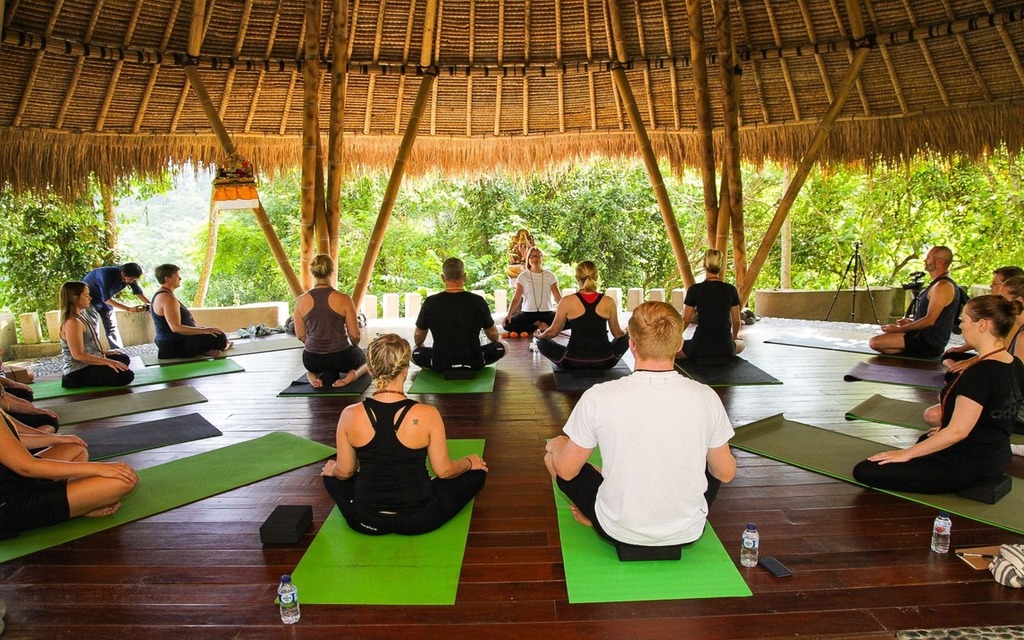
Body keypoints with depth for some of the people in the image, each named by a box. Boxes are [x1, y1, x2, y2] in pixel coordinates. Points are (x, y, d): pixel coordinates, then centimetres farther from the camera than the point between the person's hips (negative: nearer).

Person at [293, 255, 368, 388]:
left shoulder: (301, 301, -5)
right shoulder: (344, 299, -13)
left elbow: (300, 336, 3)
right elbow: (355, 336, -6)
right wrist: (354, 347, 17)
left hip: (312, 360, 2)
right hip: (341, 357, -2)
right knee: (363, 358, 33)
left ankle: (314, 374, 5)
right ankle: (352, 374, -1)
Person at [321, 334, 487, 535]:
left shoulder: (350, 416, -15)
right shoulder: (427, 415, -20)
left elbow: (344, 472, -2)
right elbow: (444, 471, -9)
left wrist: (332, 469, 22)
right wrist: (470, 462, 13)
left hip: (365, 522, 3)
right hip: (418, 520, -2)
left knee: (330, 474, 32)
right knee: (477, 471, 19)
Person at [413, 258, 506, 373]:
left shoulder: (430, 303, -10)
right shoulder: (478, 302, -11)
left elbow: (419, 335, 7)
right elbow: (493, 334, 6)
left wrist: (419, 346, 30)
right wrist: (498, 340, 30)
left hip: (440, 365, 1)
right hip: (474, 363, 0)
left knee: (414, 352, 27)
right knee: (503, 346, 23)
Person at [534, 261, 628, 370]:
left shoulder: (567, 302, -7)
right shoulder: (609, 302, -3)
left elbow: (553, 332, 2)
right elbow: (617, 333, 9)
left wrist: (539, 335, 25)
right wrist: (626, 332, 33)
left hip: (573, 362, -2)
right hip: (605, 362, 2)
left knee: (542, 343, 21)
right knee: (625, 338, 30)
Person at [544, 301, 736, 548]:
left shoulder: (598, 398, -21)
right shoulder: (706, 397, -15)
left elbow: (566, 471, -8)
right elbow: (726, 473, 0)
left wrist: (556, 445, 15)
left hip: (618, 532, -1)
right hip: (689, 533, 2)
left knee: (553, 454, 18)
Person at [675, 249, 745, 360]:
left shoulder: (695, 289, -7)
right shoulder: (731, 290, 0)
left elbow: (686, 320, 1)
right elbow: (736, 321, 10)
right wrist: (734, 337, 32)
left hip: (700, 346, -2)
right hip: (725, 348, 3)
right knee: (741, 343, 37)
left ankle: (700, 357, 11)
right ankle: (720, 357, 19)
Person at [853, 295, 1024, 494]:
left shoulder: (981, 372, -26)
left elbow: (958, 431, -26)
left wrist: (906, 453, -18)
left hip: (969, 467, -10)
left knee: (864, 471, -17)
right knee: (926, 440, 42)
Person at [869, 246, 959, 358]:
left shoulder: (943, 286, -19)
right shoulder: (939, 283, 15)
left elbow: (929, 320, -22)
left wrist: (898, 329, -17)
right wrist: (912, 321, 14)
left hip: (929, 341, -11)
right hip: (928, 337, 11)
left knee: (874, 342, -22)